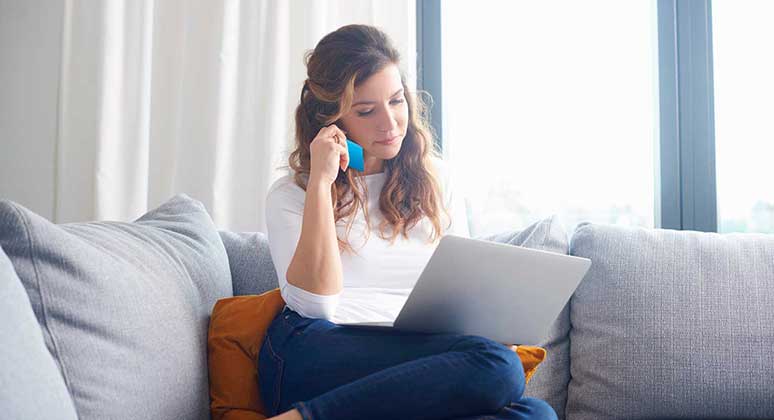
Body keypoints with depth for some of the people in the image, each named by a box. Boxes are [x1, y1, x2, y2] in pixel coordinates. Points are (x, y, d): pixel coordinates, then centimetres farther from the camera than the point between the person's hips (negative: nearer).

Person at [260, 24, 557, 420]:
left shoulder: (434, 179, 18)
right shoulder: (290, 195, 8)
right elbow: (316, 303, -7)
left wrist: (495, 337, -4)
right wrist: (321, 182, -8)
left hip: (415, 362, 5)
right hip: (313, 357, -4)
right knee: (497, 369, -29)